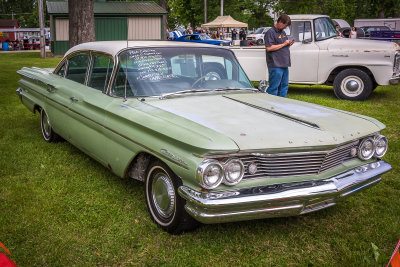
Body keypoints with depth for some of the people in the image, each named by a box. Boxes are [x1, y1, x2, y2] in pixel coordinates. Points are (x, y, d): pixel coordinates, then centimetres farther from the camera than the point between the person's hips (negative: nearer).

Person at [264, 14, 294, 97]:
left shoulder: (283, 32, 21)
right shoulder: (270, 32, -7)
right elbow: (269, 48, -19)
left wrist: (289, 44, 7)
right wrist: (283, 44, -15)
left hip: (284, 65, 9)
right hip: (275, 65, -9)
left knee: (284, 86, 12)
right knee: (274, 87, -7)